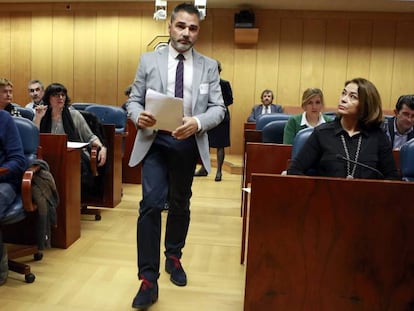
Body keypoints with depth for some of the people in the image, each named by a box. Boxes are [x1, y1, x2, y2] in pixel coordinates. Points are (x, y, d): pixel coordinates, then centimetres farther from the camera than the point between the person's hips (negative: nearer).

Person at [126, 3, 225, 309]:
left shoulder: (209, 66, 3)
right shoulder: (149, 60, 2)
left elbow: (218, 108, -2)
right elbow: (134, 99, 2)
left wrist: (198, 122, -22)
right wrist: (138, 116, -21)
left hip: (188, 143, 2)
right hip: (155, 141, -1)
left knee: (180, 204, 15)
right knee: (151, 204, -11)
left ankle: (174, 257, 38)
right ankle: (149, 279, -1)